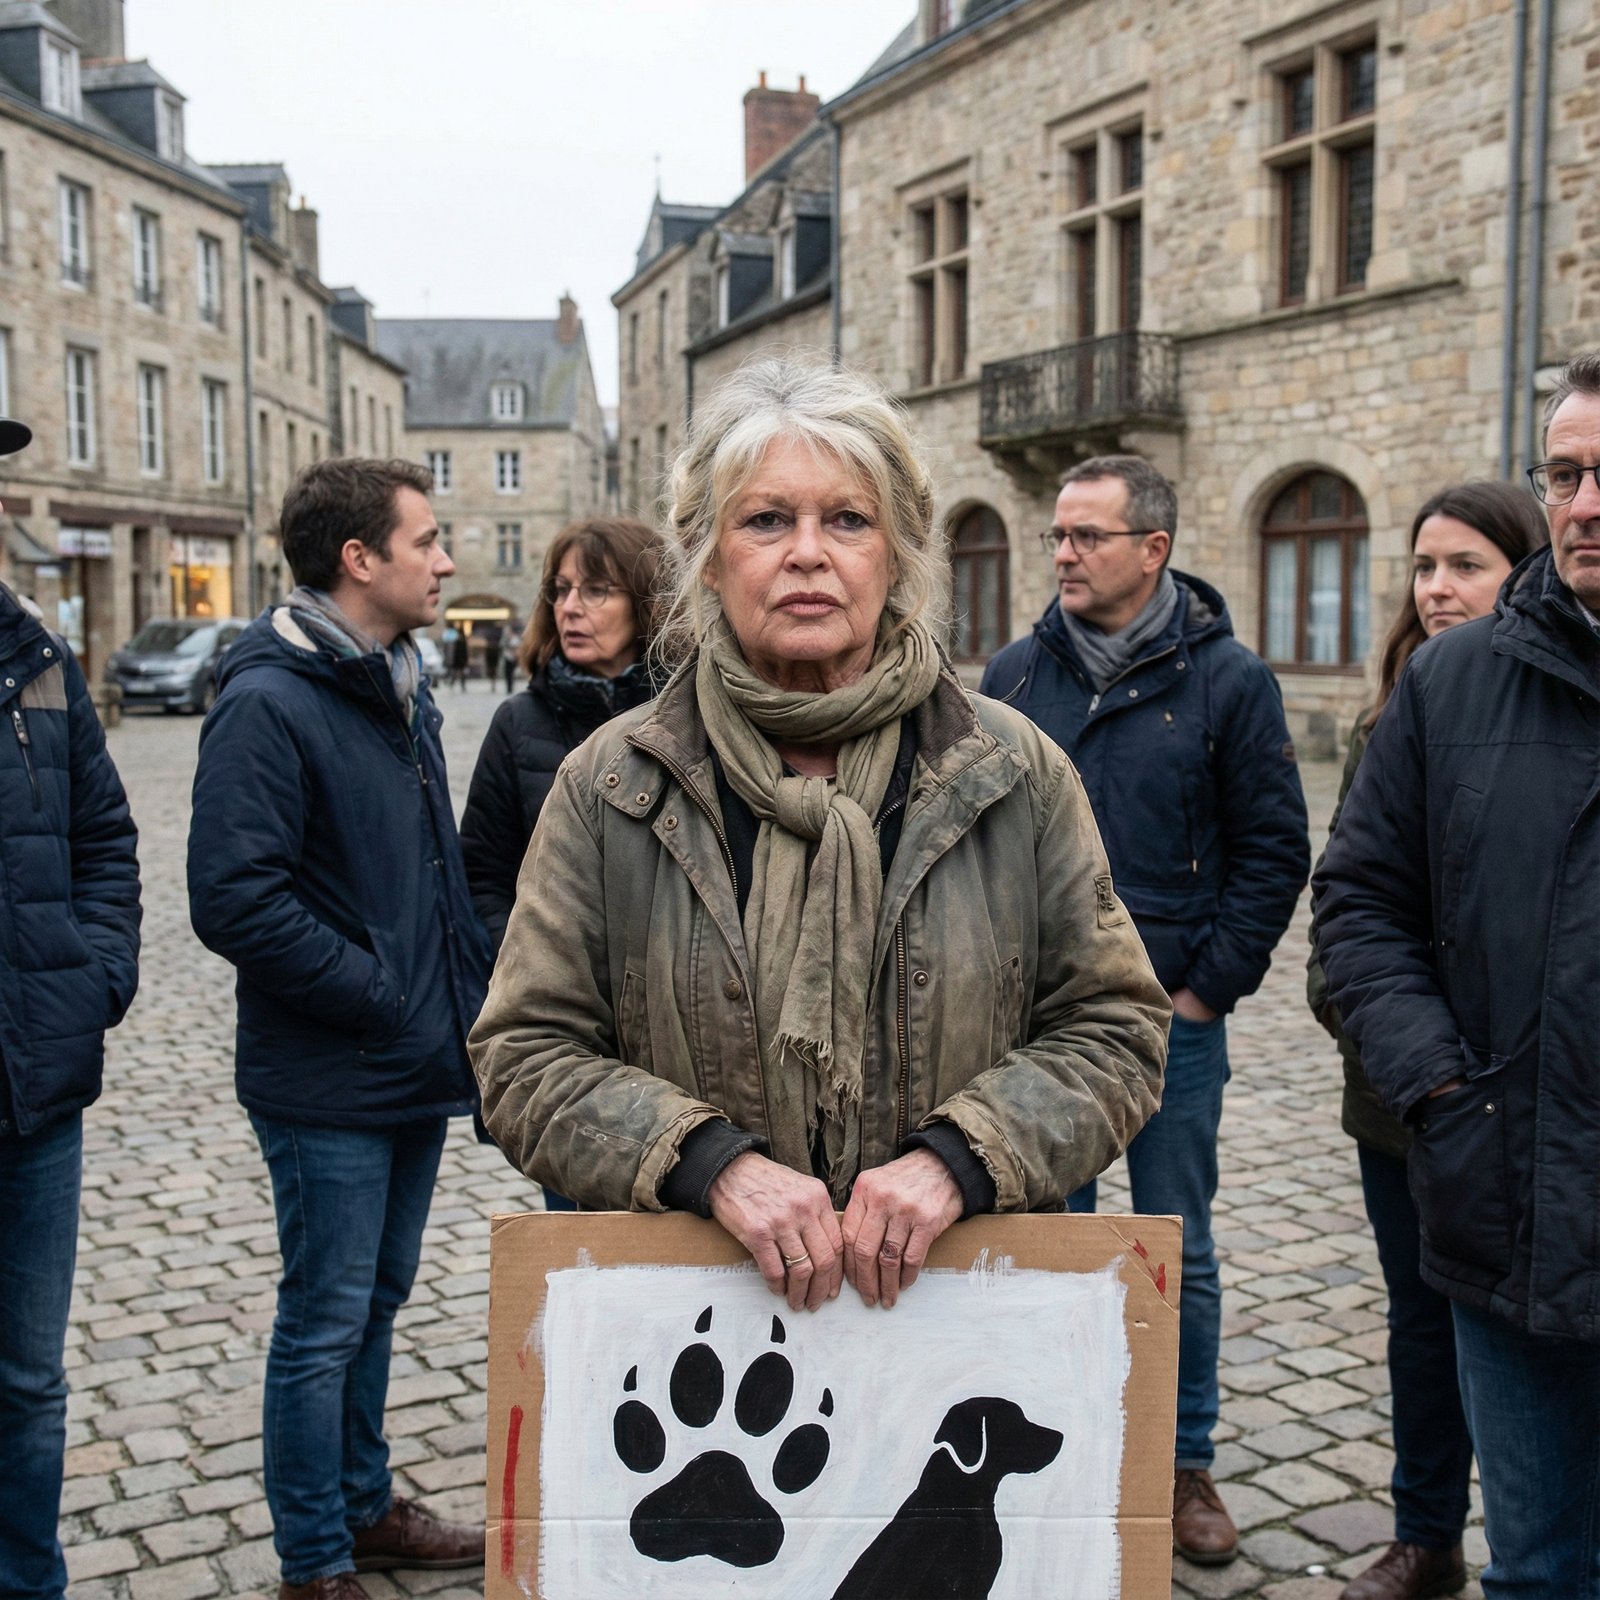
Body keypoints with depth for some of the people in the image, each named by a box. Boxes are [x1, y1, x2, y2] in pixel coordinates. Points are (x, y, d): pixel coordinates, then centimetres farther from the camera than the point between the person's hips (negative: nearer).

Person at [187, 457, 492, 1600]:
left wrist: (466, 1011, 10)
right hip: (331, 1086, -8)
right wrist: (377, 994, -18)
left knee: (375, 1305, 21)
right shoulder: (270, 702, -17)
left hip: (421, 1072, 8)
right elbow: (234, 899, -24)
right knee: (325, 1326, 6)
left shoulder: (403, 689, 11)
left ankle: (367, 1506, 38)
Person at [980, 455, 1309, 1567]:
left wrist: (1212, 985, -6)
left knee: (1180, 1255, 10)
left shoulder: (1230, 680, -4)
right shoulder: (1016, 676, 4)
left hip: (1172, 1019, -2)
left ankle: (1187, 1464, 26)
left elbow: (1275, 847, -3)